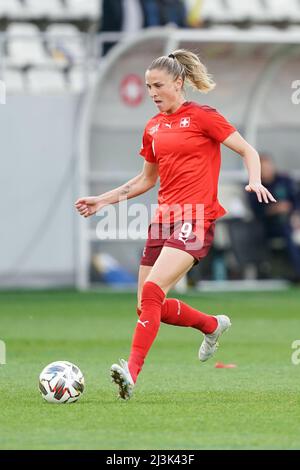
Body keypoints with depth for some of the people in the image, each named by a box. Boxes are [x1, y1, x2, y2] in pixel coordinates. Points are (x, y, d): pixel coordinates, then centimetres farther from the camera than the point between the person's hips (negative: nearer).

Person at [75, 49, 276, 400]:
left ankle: (132, 372, -27)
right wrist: (103, 200, 19)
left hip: (196, 219, -7)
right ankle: (212, 325, 32)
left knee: (152, 291, -24)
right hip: (164, 219, 8)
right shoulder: (152, 128, 15)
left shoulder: (202, 116, -3)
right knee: (148, 306, 7)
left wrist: (254, 181, -19)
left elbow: (248, 151, 0)